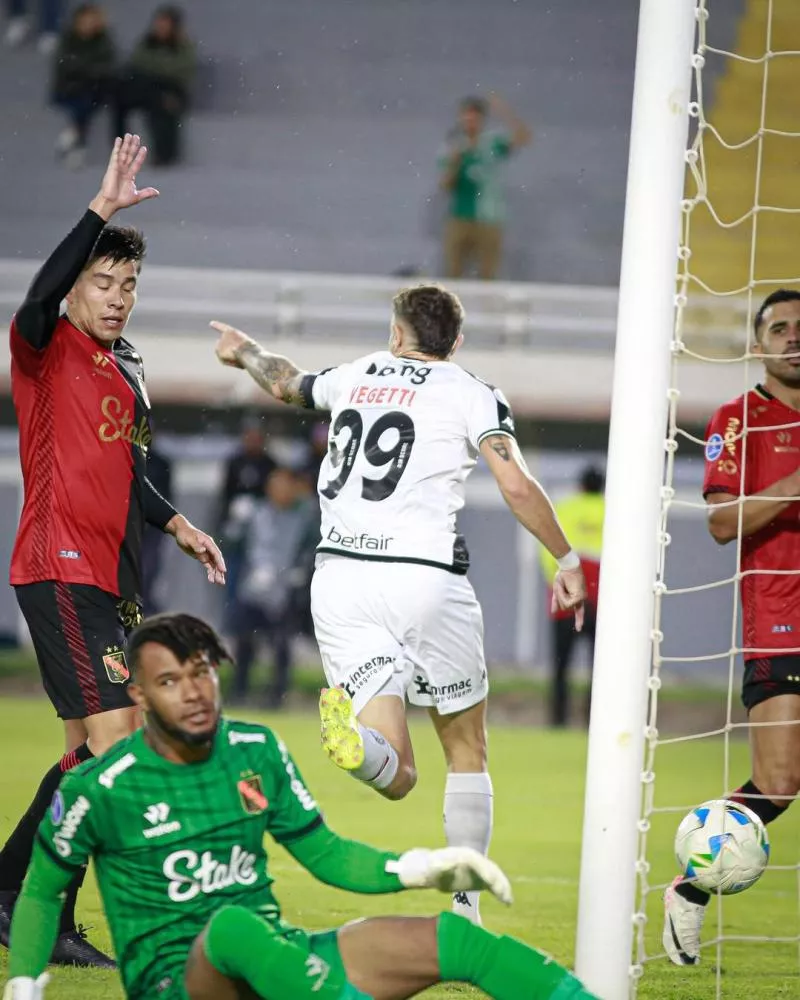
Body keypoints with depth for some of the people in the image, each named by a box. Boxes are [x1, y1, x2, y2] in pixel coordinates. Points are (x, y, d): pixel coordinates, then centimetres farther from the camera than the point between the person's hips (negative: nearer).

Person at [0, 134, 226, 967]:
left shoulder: (125, 373, 18)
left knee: (93, 753, 10)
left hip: (108, 580, 9)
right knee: (111, 740, -16)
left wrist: (175, 525, 17)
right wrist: (102, 210, -34)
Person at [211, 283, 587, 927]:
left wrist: (245, 352, 60)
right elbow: (517, 487, -9)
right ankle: (464, 912, 10)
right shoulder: (470, 394, 5)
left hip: (339, 578, 3)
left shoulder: (354, 378, 18)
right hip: (424, 577, -3)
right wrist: (567, 561, -1)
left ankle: (351, 731, -39)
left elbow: (284, 383, 39)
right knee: (467, 748, 16)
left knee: (395, 776, -3)